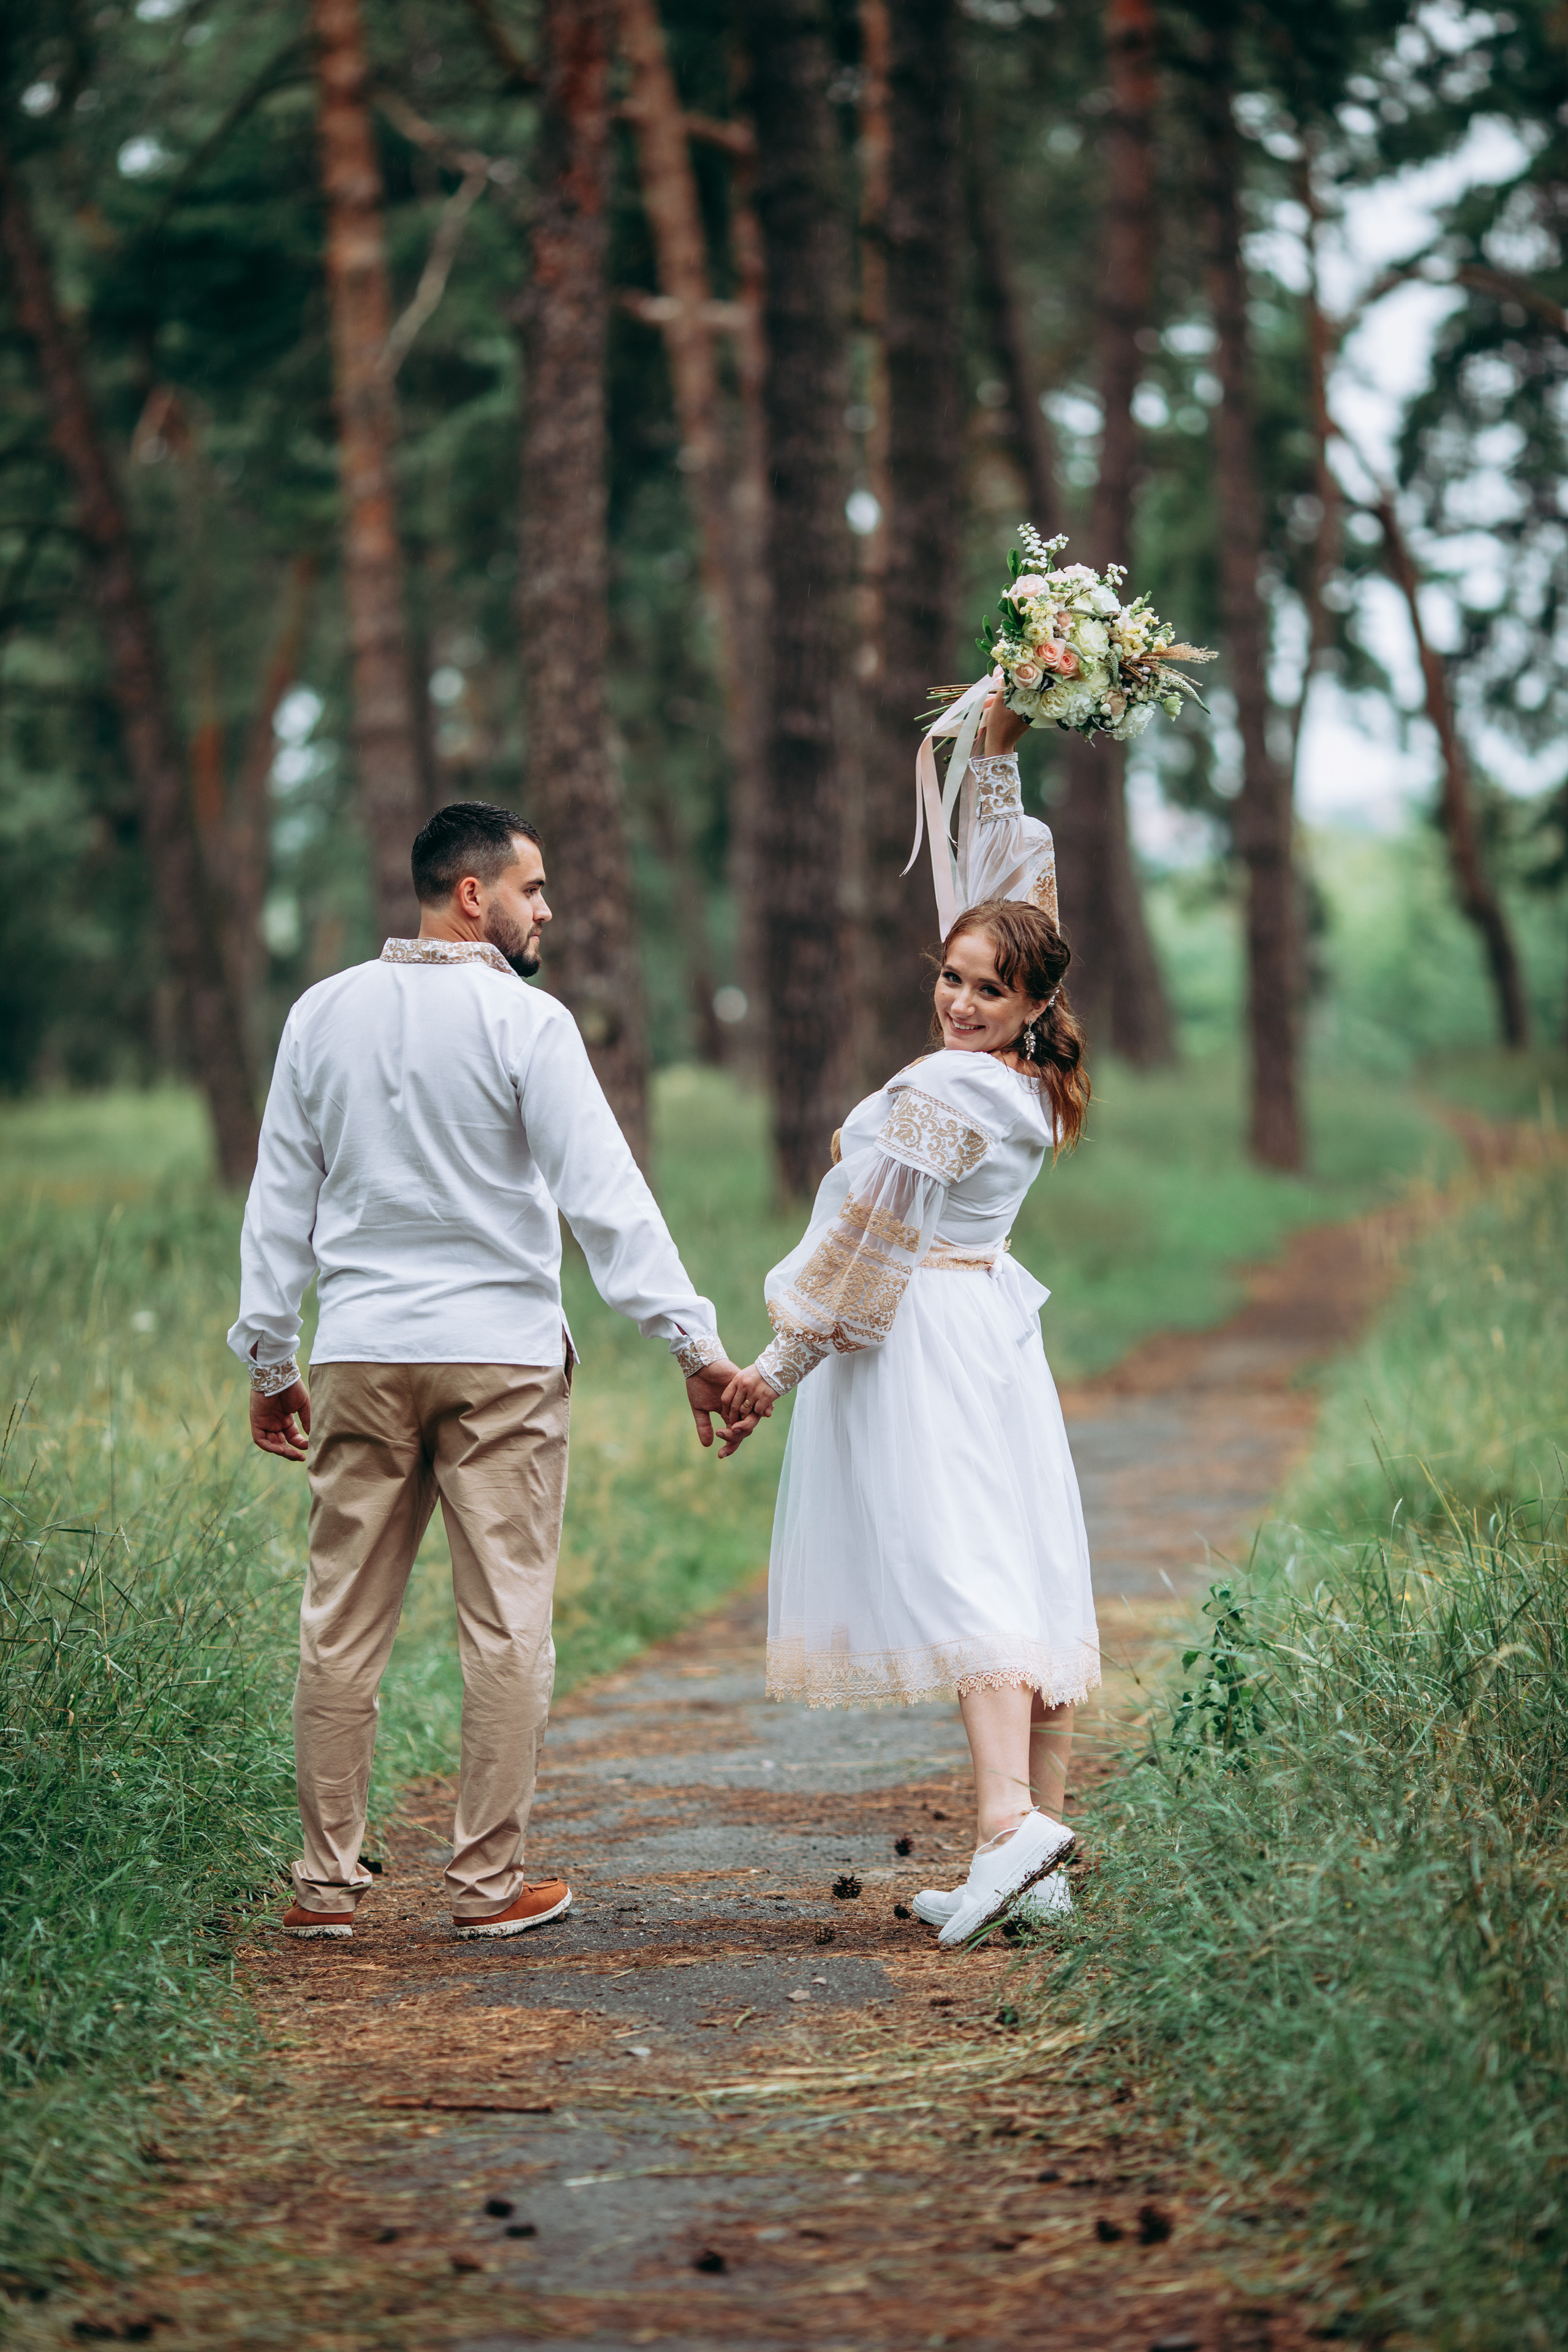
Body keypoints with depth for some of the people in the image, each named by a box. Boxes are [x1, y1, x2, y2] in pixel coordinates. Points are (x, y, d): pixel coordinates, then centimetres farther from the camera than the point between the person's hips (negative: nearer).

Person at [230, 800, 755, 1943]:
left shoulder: (323, 1013, 7)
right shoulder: (524, 1021, -8)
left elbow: (280, 1197, 11)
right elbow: (606, 1195, -13)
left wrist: (270, 1357, 18)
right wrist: (696, 1342, -11)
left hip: (359, 1353, 4)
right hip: (500, 1351, -4)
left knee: (343, 1622, 8)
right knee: (507, 1624, 3)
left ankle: (328, 1881, 11)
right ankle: (490, 1882, 5)